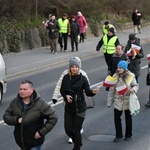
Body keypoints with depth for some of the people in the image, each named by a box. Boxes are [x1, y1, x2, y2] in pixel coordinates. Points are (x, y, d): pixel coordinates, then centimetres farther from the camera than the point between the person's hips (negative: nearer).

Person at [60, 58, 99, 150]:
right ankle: (78, 142, 38)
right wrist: (66, 96, -13)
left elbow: (88, 92, -11)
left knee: (76, 130, 0)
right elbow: (62, 90, 7)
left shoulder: (83, 78, -8)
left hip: (80, 108, -3)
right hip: (69, 108, 3)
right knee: (68, 130, 8)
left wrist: (93, 92, -32)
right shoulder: (66, 78, -1)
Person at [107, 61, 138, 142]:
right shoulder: (115, 77, -7)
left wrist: (133, 89, -22)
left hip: (128, 101, -1)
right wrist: (109, 102, 0)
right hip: (118, 101, 1)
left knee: (128, 118, 14)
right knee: (116, 118, 1)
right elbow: (111, 90, -2)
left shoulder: (130, 76, -11)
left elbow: (136, 85, 2)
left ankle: (128, 135, 30)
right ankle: (118, 135, 16)